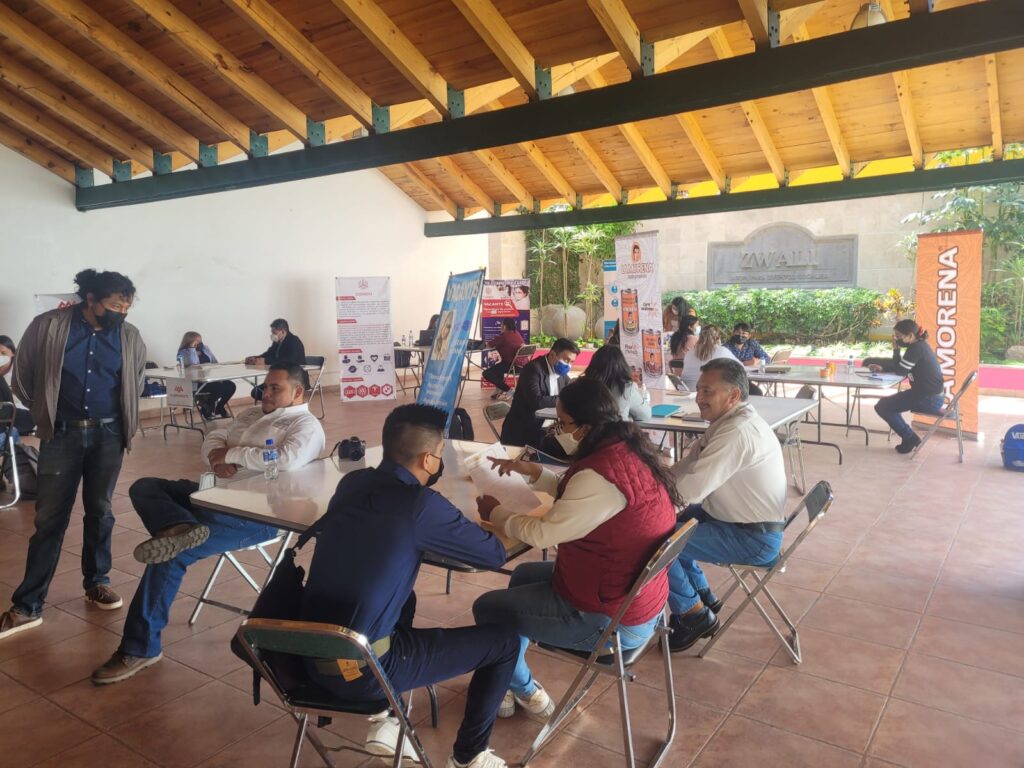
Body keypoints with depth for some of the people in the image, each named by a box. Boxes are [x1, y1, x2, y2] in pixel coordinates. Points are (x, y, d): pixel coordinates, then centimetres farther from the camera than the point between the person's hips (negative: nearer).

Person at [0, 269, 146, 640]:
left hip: (108, 434, 2)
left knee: (100, 512, 11)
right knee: (50, 518, 1)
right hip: (62, 434, -2)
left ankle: (97, 582, 28)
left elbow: (134, 384, 16)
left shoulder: (130, 337, 0)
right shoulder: (48, 326, -8)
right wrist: (45, 412, 9)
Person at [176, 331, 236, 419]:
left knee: (231, 386, -16)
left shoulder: (205, 348, 15)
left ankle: (218, 408, 9)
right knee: (219, 387, -27)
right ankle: (207, 411, 0)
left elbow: (215, 362, 16)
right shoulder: (183, 353, -4)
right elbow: (193, 364, -22)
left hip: (210, 379, 7)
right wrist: (192, 348, -19)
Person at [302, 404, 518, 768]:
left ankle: (384, 722, 31)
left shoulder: (352, 482, 1)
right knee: (504, 641, 6)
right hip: (361, 672, -7)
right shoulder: (422, 505, -19)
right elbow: (495, 556, -5)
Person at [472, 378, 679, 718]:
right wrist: (533, 471, 6)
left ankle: (524, 692, 31)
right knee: (523, 575, 27)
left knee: (487, 609, 6)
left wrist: (495, 513, -4)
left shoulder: (603, 474, -31)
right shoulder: (628, 450, -3)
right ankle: (512, 677, 41)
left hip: (611, 619, -9)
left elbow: (542, 533, -21)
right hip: (634, 594, 10)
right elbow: (577, 499, 11)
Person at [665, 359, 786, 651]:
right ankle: (703, 597, 25)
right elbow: (688, 469, 6)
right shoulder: (730, 420, 4)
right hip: (734, 517, 10)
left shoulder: (737, 432, -28)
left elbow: (691, 490, -32)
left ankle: (696, 615, 7)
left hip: (754, 538, -10)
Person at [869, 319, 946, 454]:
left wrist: (896, 349, -8)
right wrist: (882, 368, 5)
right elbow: (902, 367, 17)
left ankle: (910, 438, 7)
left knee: (882, 406, -6)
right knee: (887, 403, 20)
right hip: (934, 396, 10)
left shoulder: (916, 348, -19)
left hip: (928, 399, -10)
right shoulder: (921, 345, 11)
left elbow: (900, 370, -16)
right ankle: (909, 438, 22)